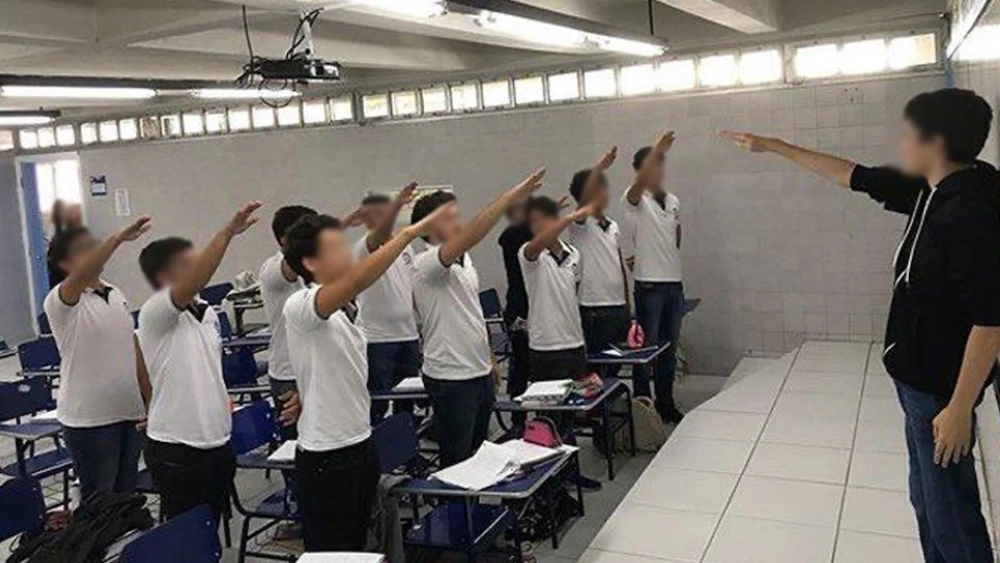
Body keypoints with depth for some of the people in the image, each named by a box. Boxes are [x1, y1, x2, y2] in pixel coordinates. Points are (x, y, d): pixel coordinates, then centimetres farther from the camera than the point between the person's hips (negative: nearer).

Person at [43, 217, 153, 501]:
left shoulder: (117, 294, 9)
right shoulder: (60, 301, -12)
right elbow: (81, 276, -37)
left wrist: (151, 402, 12)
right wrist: (118, 238, -49)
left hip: (129, 413, 6)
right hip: (88, 420, -6)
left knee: (126, 494, 17)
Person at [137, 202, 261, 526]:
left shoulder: (208, 312, 10)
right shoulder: (154, 315, -15)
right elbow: (191, 285, -35)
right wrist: (227, 233, -42)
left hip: (217, 442, 7)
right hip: (175, 451, -7)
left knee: (211, 528, 18)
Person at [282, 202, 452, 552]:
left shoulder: (348, 310, 8)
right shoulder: (299, 307, -20)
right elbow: (356, 280, -39)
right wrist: (411, 232, -40)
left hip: (360, 444, 8)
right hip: (325, 456, -8)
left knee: (356, 545, 19)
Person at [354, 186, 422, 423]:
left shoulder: (405, 246, 11)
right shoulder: (364, 248, -11)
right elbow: (380, 236, -36)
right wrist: (397, 204, -53)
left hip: (408, 334, 7)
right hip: (377, 338, -7)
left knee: (406, 400, 16)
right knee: (377, 405, -1)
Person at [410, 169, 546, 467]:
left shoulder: (464, 259, 10)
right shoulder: (426, 264, -19)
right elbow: (470, 236, -37)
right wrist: (510, 197, -41)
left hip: (479, 372, 9)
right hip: (449, 378, -9)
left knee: (477, 452, 19)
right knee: (457, 460, 1)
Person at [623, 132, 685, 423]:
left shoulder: (674, 201, 12)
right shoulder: (634, 200, -7)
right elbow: (640, 182, -30)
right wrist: (657, 149, -37)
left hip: (675, 282, 6)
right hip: (649, 284, -6)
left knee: (669, 348, 13)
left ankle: (666, 404, 24)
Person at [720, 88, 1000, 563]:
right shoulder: (930, 190, 4)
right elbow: (854, 176, 15)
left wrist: (960, 407, -23)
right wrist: (774, 146, 19)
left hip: (942, 388, -9)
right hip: (917, 377, 9)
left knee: (950, 508, 2)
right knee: (926, 499, 20)